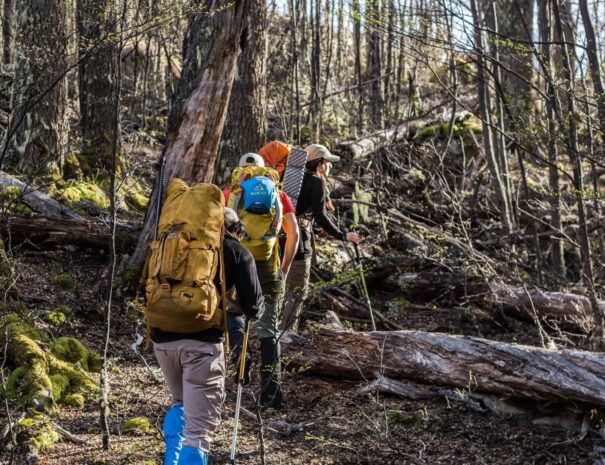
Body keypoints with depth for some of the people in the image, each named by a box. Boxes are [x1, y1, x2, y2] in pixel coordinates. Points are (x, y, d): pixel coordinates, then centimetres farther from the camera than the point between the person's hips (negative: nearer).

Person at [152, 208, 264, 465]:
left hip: (163, 338, 5)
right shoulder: (238, 252, 10)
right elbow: (253, 308, 4)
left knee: (180, 403, 30)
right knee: (198, 430, -3)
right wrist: (257, 307, 26)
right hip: (202, 340, -4)